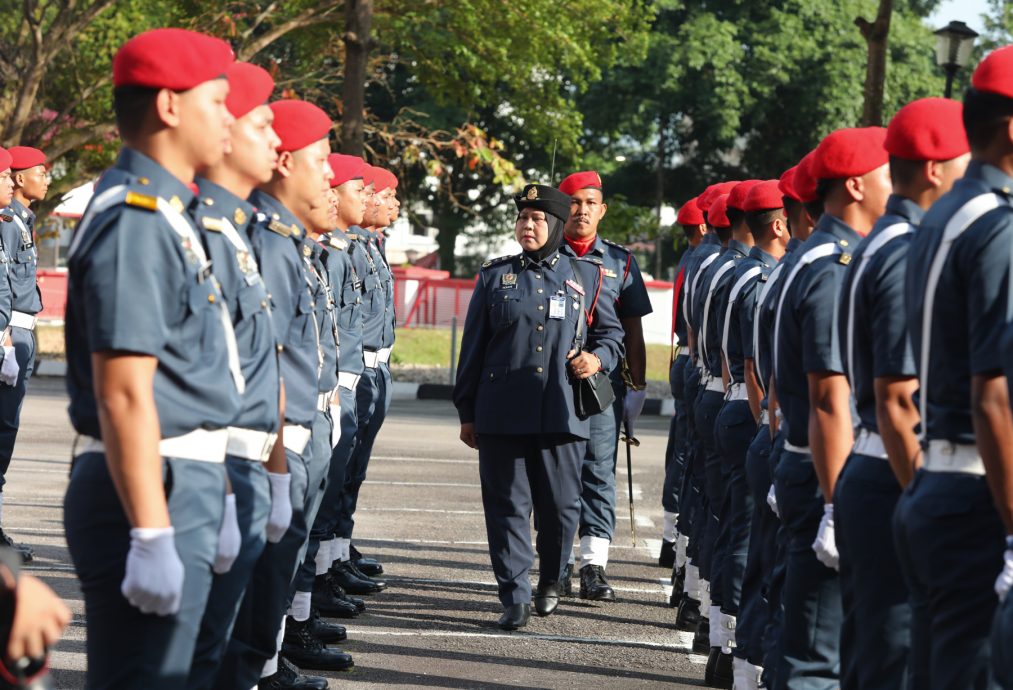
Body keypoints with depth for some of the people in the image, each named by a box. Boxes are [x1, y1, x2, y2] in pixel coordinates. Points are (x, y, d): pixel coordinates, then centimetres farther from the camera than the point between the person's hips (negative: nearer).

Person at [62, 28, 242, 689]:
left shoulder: (168, 213, 14)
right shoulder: (135, 222, -17)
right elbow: (123, 395, -23)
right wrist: (152, 536, -25)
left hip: (186, 486, 10)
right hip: (150, 493, -10)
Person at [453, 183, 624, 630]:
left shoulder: (586, 276, 9)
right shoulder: (495, 276, 9)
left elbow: (612, 333, 17)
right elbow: (473, 347, 10)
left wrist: (598, 358, -6)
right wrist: (467, 412, 8)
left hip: (563, 413, 0)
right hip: (503, 411, 0)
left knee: (561, 505, 4)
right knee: (507, 505, -2)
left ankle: (550, 583, 27)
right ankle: (515, 598, 3)